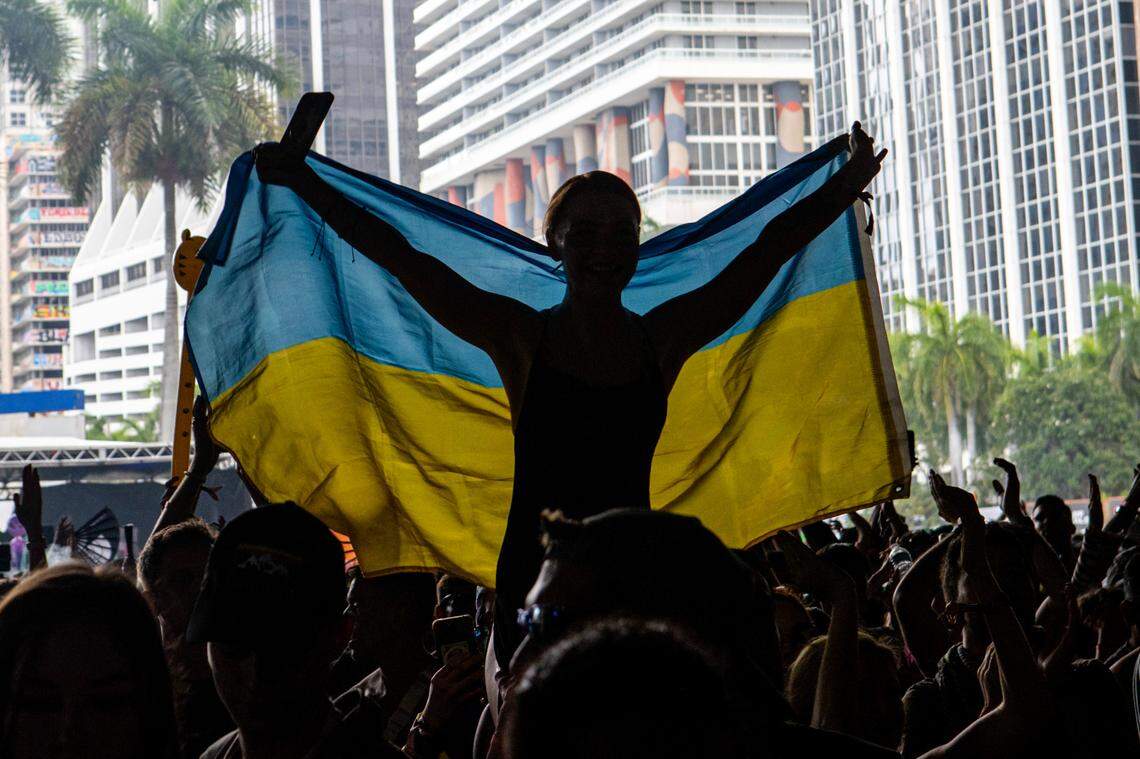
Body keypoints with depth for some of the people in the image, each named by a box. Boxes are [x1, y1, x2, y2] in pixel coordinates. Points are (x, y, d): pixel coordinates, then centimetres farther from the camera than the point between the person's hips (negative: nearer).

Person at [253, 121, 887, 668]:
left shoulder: (663, 339, 8)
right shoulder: (520, 337, 3)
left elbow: (769, 251, 13)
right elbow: (400, 258, 2)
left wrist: (847, 185, 15)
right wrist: (303, 182, 2)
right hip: (536, 577, -1)